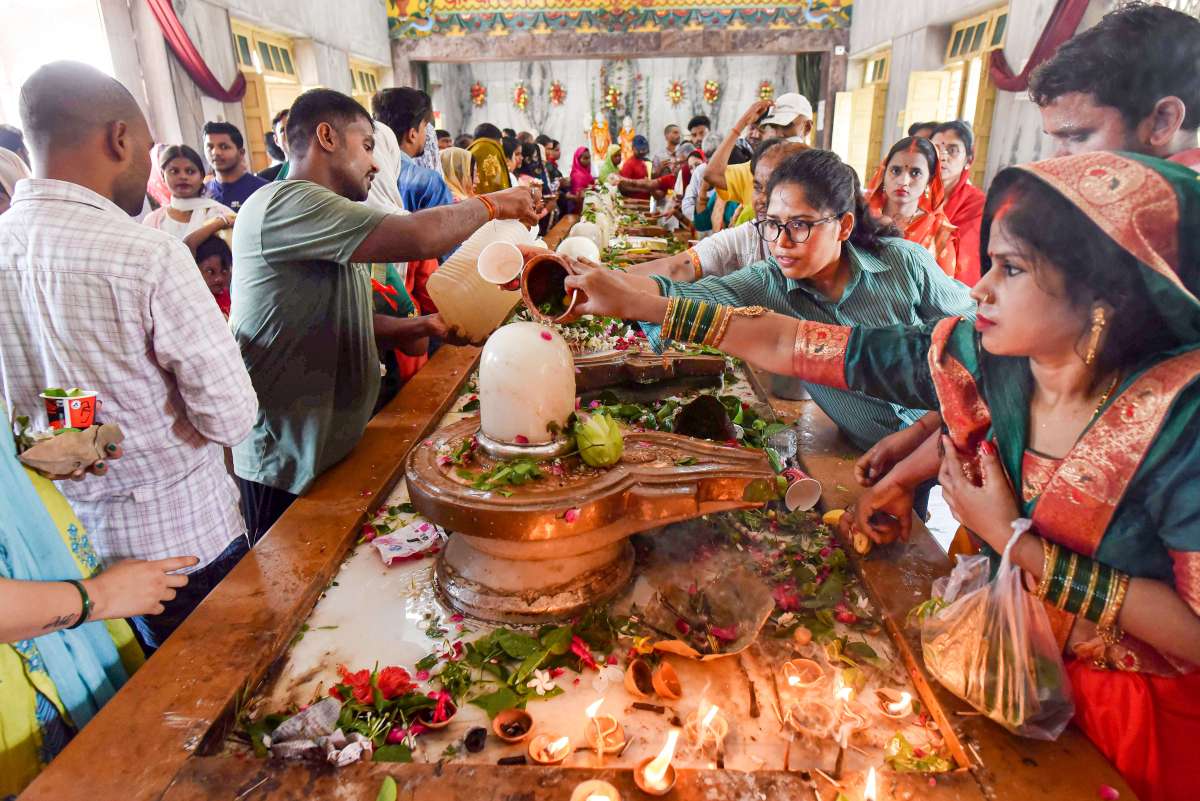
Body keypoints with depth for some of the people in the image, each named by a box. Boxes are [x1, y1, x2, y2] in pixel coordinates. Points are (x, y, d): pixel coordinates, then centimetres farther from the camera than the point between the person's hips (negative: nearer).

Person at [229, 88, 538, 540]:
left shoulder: (312, 211, 16)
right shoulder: (286, 202, -19)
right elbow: (419, 236, -29)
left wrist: (404, 330, 3)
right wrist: (494, 204, -12)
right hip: (288, 464, -10)